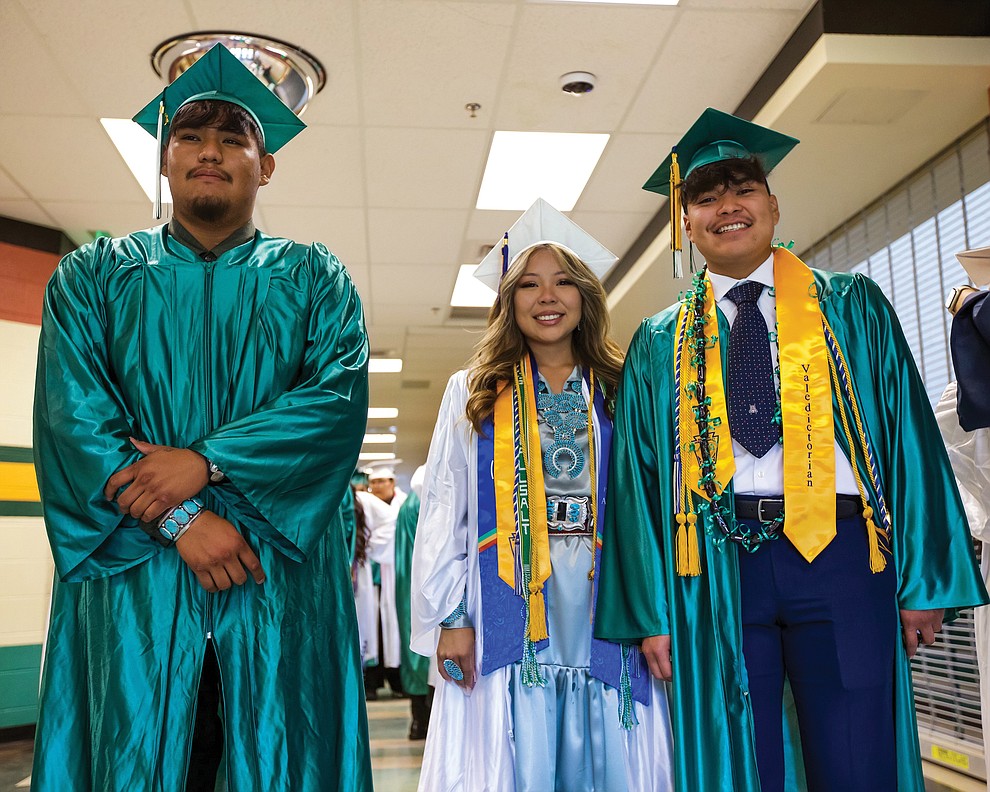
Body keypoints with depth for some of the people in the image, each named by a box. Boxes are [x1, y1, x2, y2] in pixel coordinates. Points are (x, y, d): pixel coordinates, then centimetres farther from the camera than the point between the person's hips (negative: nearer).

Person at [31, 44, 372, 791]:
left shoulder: (313, 277, 11)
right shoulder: (96, 274, 12)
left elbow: (342, 394, -5)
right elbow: (68, 412, -2)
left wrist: (206, 460, -15)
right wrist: (179, 520, -14)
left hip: (279, 577, 0)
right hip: (129, 575, 1)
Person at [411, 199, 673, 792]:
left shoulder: (619, 393, 10)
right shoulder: (474, 393, 8)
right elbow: (444, 511, 3)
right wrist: (449, 616, -6)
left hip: (605, 603, 1)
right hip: (509, 606, -1)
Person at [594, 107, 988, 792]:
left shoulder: (851, 306, 10)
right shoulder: (660, 343, 11)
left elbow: (909, 433, 5)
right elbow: (638, 475, 7)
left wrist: (924, 578, -2)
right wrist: (649, 611, 0)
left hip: (839, 556, 0)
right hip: (714, 573, 1)